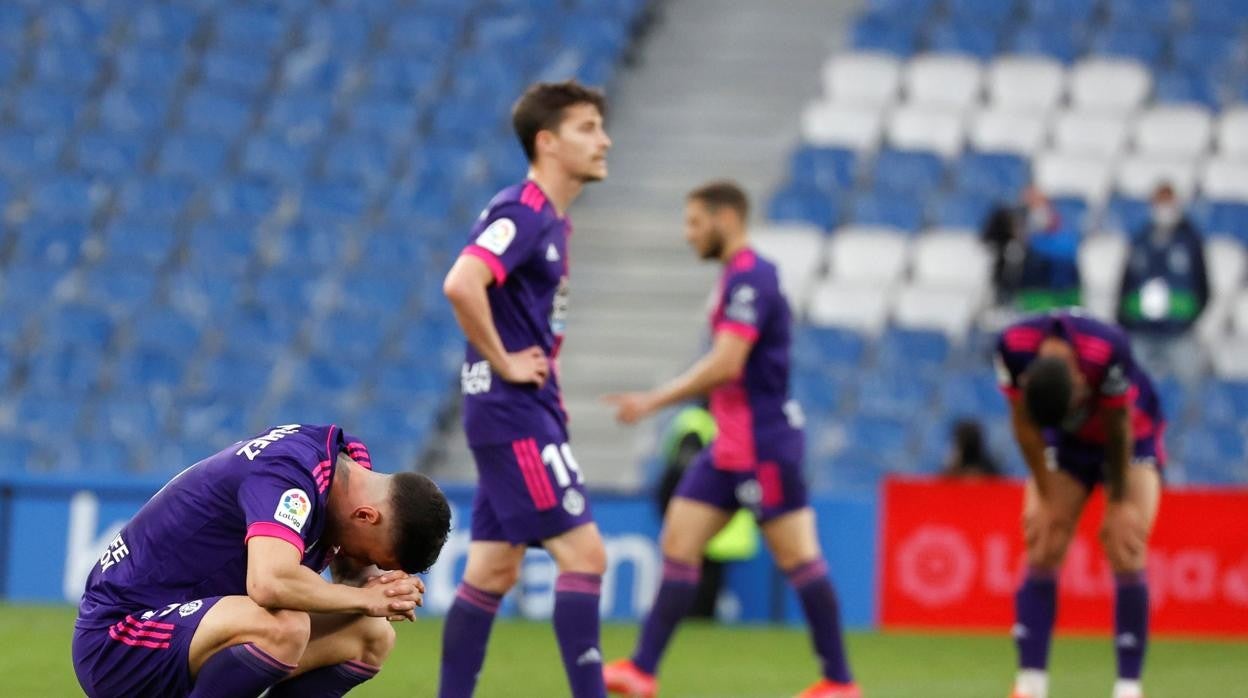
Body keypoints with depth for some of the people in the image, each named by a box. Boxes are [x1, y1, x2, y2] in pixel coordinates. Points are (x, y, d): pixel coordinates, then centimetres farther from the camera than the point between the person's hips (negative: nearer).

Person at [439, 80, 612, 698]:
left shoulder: (552, 221, 16)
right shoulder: (521, 212, -15)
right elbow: (461, 284, -30)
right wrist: (502, 363, -21)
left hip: (528, 413, 10)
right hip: (512, 414, -10)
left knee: (493, 571, 9)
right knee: (583, 552, -11)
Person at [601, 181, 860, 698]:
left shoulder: (750, 279, -16)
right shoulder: (738, 277, 14)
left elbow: (726, 365, -23)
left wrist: (653, 402, -19)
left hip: (763, 446, -10)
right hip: (732, 444, 10)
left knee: (797, 558, -3)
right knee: (678, 544, 4)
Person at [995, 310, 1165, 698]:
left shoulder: (1109, 352, -39)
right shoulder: (1014, 348, -31)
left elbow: (1119, 431, -23)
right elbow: (1025, 424, -14)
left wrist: (1119, 505, -14)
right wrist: (1045, 497, -10)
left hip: (1132, 437, -3)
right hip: (1067, 444, 3)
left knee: (1126, 558, -14)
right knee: (1042, 556, -8)